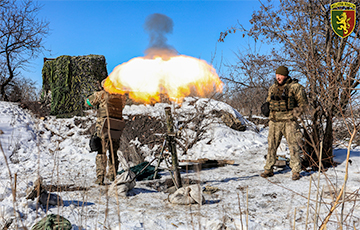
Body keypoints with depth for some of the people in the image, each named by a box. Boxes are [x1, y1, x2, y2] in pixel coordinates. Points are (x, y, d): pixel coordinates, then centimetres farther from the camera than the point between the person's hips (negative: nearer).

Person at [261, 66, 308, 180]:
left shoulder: (295, 87, -4)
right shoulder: (273, 88, 12)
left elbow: (303, 102, -1)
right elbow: (268, 102, 24)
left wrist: (295, 115, -8)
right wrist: (270, 113, 7)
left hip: (289, 121, -5)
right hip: (274, 121, 5)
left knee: (293, 145, -4)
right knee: (272, 145, 7)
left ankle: (296, 171, 3)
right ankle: (268, 169, 16)